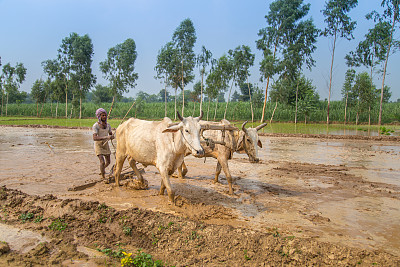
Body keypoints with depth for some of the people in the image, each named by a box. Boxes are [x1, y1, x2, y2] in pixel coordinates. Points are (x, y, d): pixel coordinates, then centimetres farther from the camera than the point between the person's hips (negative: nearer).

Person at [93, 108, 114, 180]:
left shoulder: (107, 125, 1)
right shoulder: (96, 125, -18)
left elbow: (111, 135, 10)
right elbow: (94, 138, -28)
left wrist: (112, 137, -15)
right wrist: (106, 137, -38)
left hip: (106, 145, 6)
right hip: (98, 145, -6)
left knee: (108, 162, 14)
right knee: (102, 162, -19)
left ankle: (102, 170, 46)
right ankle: (104, 178, -6)